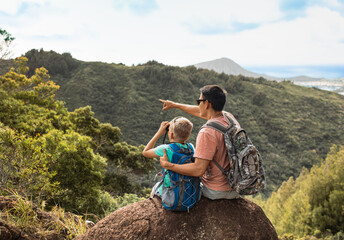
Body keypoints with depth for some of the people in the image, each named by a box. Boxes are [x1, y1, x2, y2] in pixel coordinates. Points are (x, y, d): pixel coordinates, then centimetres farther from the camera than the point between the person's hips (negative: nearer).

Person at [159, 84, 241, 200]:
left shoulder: (207, 133, -27)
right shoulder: (229, 117, -1)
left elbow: (199, 170, -28)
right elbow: (201, 112, 16)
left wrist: (167, 165, -18)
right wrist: (175, 105, 27)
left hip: (217, 192, -7)